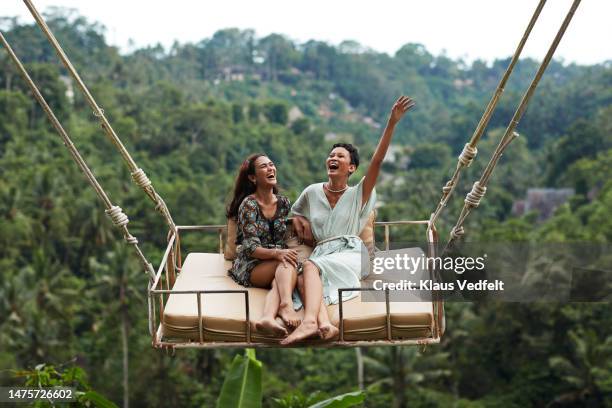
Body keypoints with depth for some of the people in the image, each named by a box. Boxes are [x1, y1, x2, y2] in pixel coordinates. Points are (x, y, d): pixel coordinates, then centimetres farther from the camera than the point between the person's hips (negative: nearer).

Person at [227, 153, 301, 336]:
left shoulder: (284, 202, 11)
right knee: (287, 262, -33)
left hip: (276, 266, 4)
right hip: (250, 267, -4)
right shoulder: (249, 204, -7)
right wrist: (277, 253, -32)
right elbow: (251, 248, -15)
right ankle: (286, 304, -55)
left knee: (279, 281, -34)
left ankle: (267, 317, -59)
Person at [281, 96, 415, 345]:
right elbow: (295, 212, 37)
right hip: (321, 254, 3)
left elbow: (377, 160, -4)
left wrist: (392, 123, -14)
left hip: (350, 254, -3)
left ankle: (309, 321, -54)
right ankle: (324, 324, -57)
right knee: (303, 275, -34)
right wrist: (300, 223, 11)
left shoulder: (359, 194, 8)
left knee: (310, 267, -34)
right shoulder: (312, 192, 18)